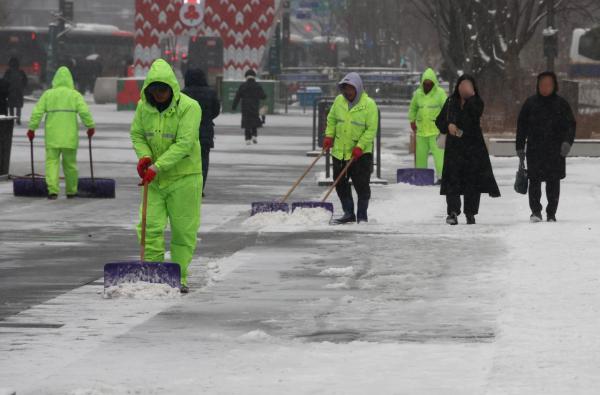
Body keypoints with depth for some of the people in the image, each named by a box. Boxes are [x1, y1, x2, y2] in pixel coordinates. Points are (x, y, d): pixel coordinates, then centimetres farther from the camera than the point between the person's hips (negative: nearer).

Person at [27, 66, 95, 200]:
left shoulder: (48, 94, 5)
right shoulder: (75, 95, 2)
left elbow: (37, 112, 0)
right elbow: (84, 112, -9)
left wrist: (32, 128, 5)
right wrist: (90, 126, 1)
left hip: (52, 135, 0)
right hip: (70, 135, 0)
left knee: (52, 161, 0)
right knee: (70, 163, 11)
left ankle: (53, 190, -16)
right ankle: (71, 191, 20)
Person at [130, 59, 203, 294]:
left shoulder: (189, 107, -16)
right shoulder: (144, 106, 0)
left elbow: (184, 144, -22)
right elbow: (137, 134, 9)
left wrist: (157, 166, -28)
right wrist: (144, 155, -13)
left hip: (183, 177, -4)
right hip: (153, 178, 4)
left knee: (183, 230, 3)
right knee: (149, 227, -4)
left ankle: (179, 278, 13)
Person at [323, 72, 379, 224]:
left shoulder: (369, 104, -11)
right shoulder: (339, 100, 3)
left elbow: (371, 129, -13)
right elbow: (332, 119, 16)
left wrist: (360, 146, -20)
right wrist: (329, 136, 1)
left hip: (361, 154, -5)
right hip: (340, 152, 5)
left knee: (362, 186, -1)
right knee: (340, 185, 8)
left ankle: (362, 215, 9)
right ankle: (348, 213, 18)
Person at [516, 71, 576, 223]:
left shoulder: (561, 104, 6)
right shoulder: (530, 103, 7)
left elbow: (571, 124, 5)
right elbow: (521, 126, 10)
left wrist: (567, 142, -12)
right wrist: (520, 147, 6)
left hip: (556, 151, 0)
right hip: (535, 150, 0)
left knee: (553, 182, 2)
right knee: (534, 180, -7)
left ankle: (551, 214, 10)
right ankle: (535, 211, 1)